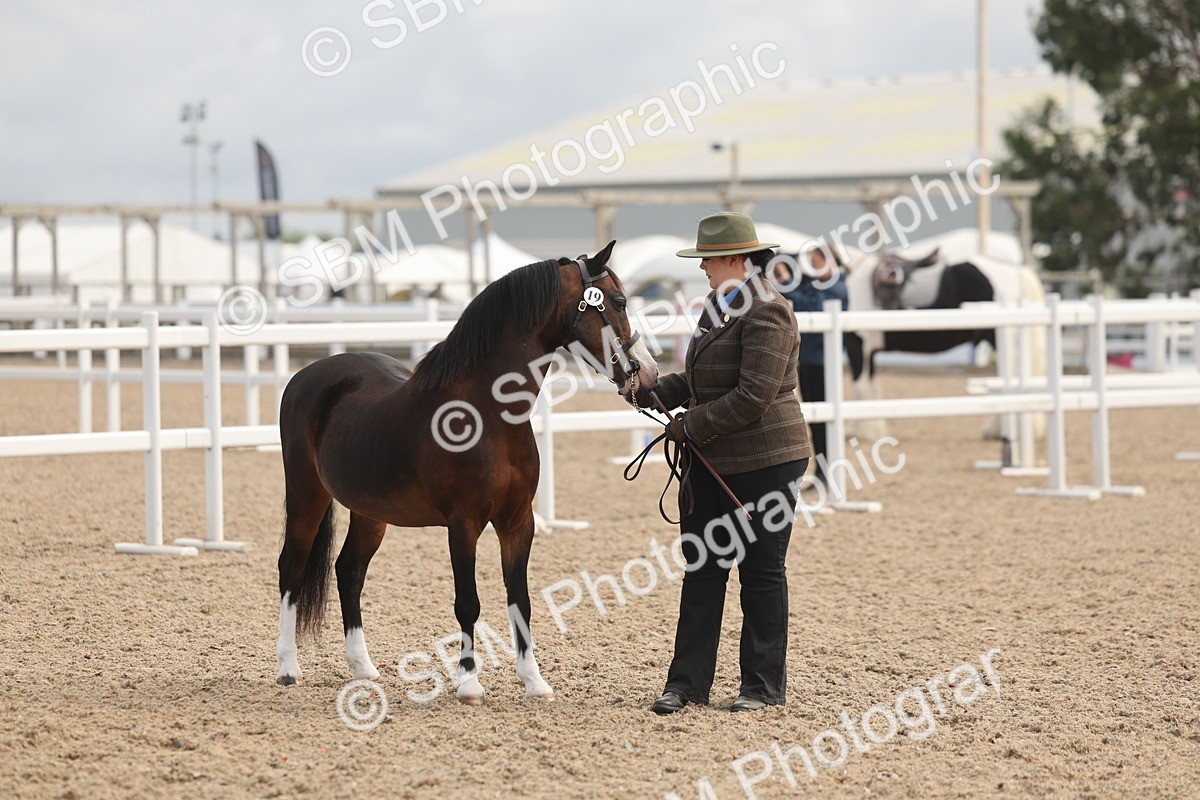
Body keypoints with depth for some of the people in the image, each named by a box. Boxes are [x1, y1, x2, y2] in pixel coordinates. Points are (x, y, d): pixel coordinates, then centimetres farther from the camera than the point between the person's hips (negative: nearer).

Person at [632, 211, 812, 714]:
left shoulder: (766, 314, -17)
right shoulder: (722, 307, 15)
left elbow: (753, 396, -24)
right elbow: (697, 379, 22)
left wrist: (691, 425, -18)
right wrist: (654, 393, 6)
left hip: (764, 462, -9)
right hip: (711, 462, 9)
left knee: (761, 570, 1)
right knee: (701, 567, 7)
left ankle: (763, 683, 11)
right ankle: (688, 681, 10)